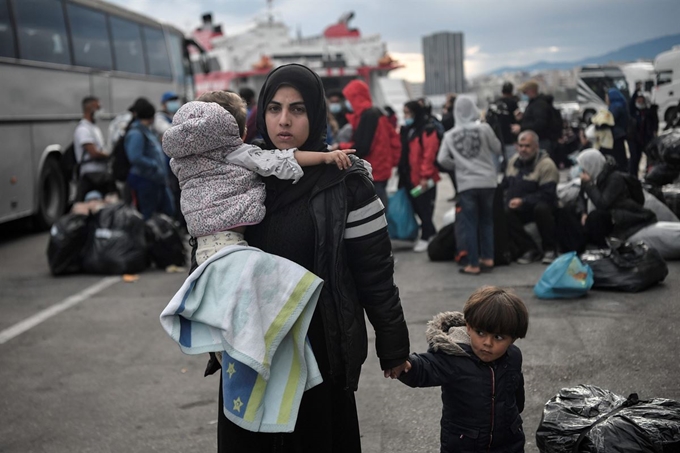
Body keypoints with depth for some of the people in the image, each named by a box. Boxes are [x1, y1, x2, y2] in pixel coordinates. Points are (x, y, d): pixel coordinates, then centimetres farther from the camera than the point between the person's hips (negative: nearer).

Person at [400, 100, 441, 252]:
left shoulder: (427, 130, -13)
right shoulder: (407, 130, 14)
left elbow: (429, 154, -19)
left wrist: (425, 176, -21)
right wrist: (402, 174, 15)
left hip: (423, 179, -8)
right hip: (409, 177, 8)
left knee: (424, 208, 0)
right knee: (417, 207, 14)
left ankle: (425, 237, 9)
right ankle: (431, 233, 28)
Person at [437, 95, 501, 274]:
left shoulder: (450, 135, -1)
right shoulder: (484, 128, -5)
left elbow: (442, 159, -4)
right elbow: (498, 149, 3)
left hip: (466, 184, -1)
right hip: (487, 181, 1)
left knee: (470, 224, 4)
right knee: (487, 220, 15)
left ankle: (474, 264, 5)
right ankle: (488, 258, 18)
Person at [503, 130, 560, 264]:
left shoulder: (546, 165, -15)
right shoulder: (514, 161, 7)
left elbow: (547, 195, -22)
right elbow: (505, 185, 17)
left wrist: (522, 201, -28)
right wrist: (510, 200, -3)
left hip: (541, 206, -5)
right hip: (520, 208, 5)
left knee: (541, 208, -39)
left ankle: (550, 250, -18)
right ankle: (529, 249, -14)